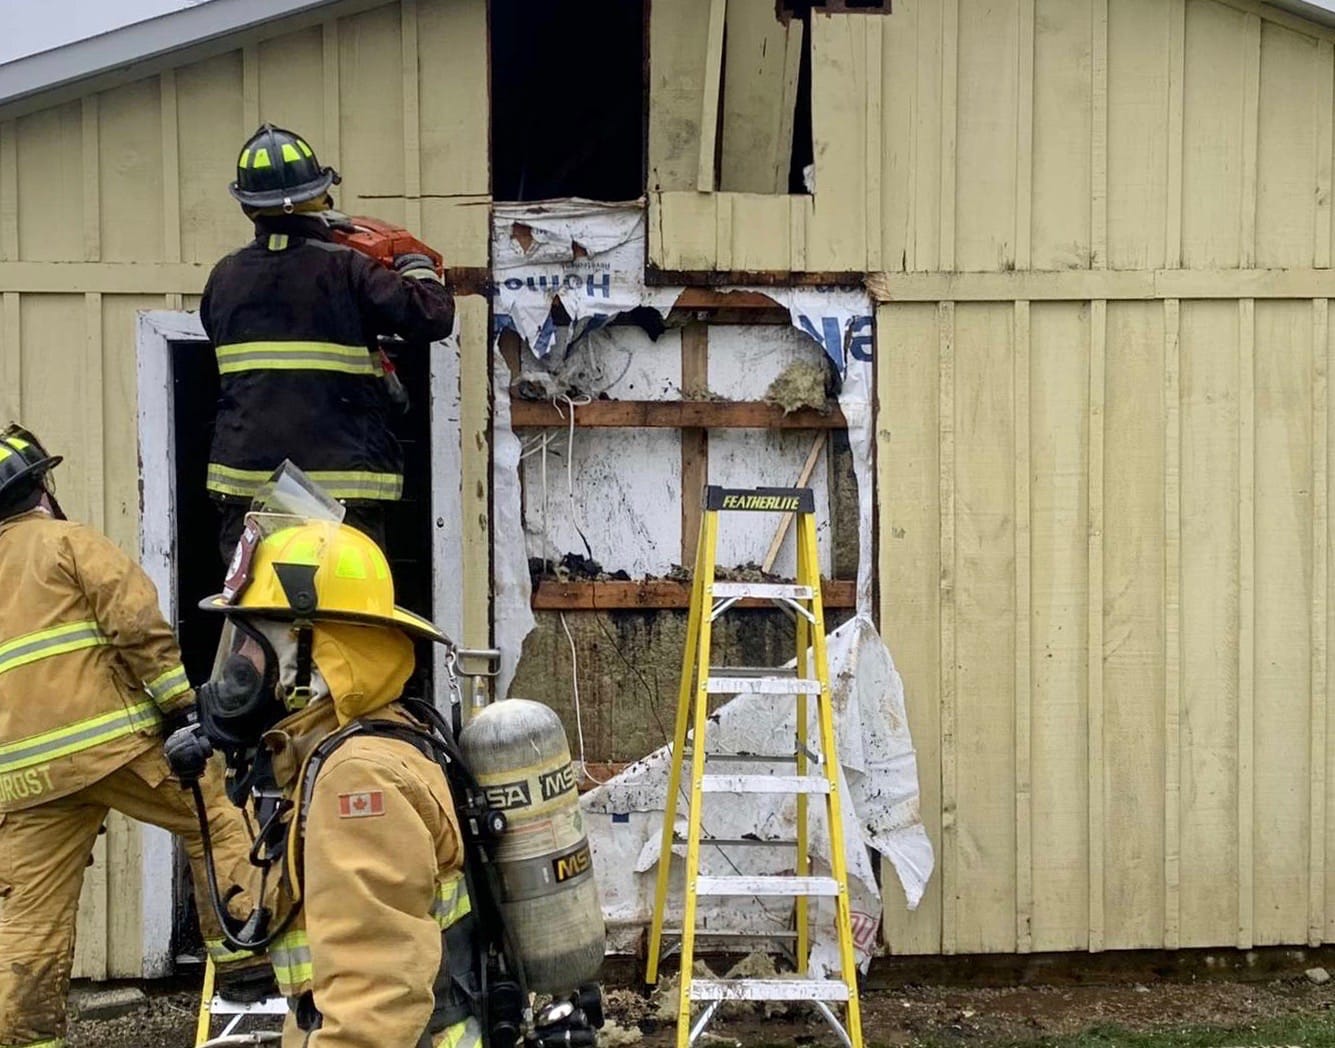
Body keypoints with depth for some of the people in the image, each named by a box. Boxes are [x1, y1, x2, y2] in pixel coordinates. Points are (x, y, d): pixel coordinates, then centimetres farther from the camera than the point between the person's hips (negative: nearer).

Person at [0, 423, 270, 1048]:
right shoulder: (64, 543, 3)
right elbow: (136, 618, -10)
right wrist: (179, 701, -9)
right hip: (112, 742, -6)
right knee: (216, 822, 8)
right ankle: (244, 961, 6)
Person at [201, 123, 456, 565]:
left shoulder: (224, 277, 8)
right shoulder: (345, 270, -7)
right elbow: (433, 316, -10)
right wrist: (416, 267, 10)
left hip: (245, 475, 4)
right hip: (340, 476, -4)